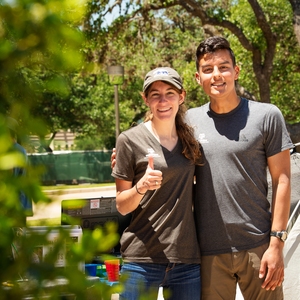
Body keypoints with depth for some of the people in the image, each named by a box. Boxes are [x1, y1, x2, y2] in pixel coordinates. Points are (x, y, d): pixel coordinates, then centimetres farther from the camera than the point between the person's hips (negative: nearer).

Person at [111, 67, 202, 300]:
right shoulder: (131, 139, -4)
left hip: (187, 260, 4)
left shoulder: (190, 138, 9)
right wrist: (141, 186, -19)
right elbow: (122, 206, -1)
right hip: (143, 261, -4)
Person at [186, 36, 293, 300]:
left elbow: (281, 181, -2)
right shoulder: (190, 120, 6)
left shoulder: (266, 116, -1)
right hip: (209, 251, 2)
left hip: (258, 246, -2)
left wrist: (276, 244, -8)